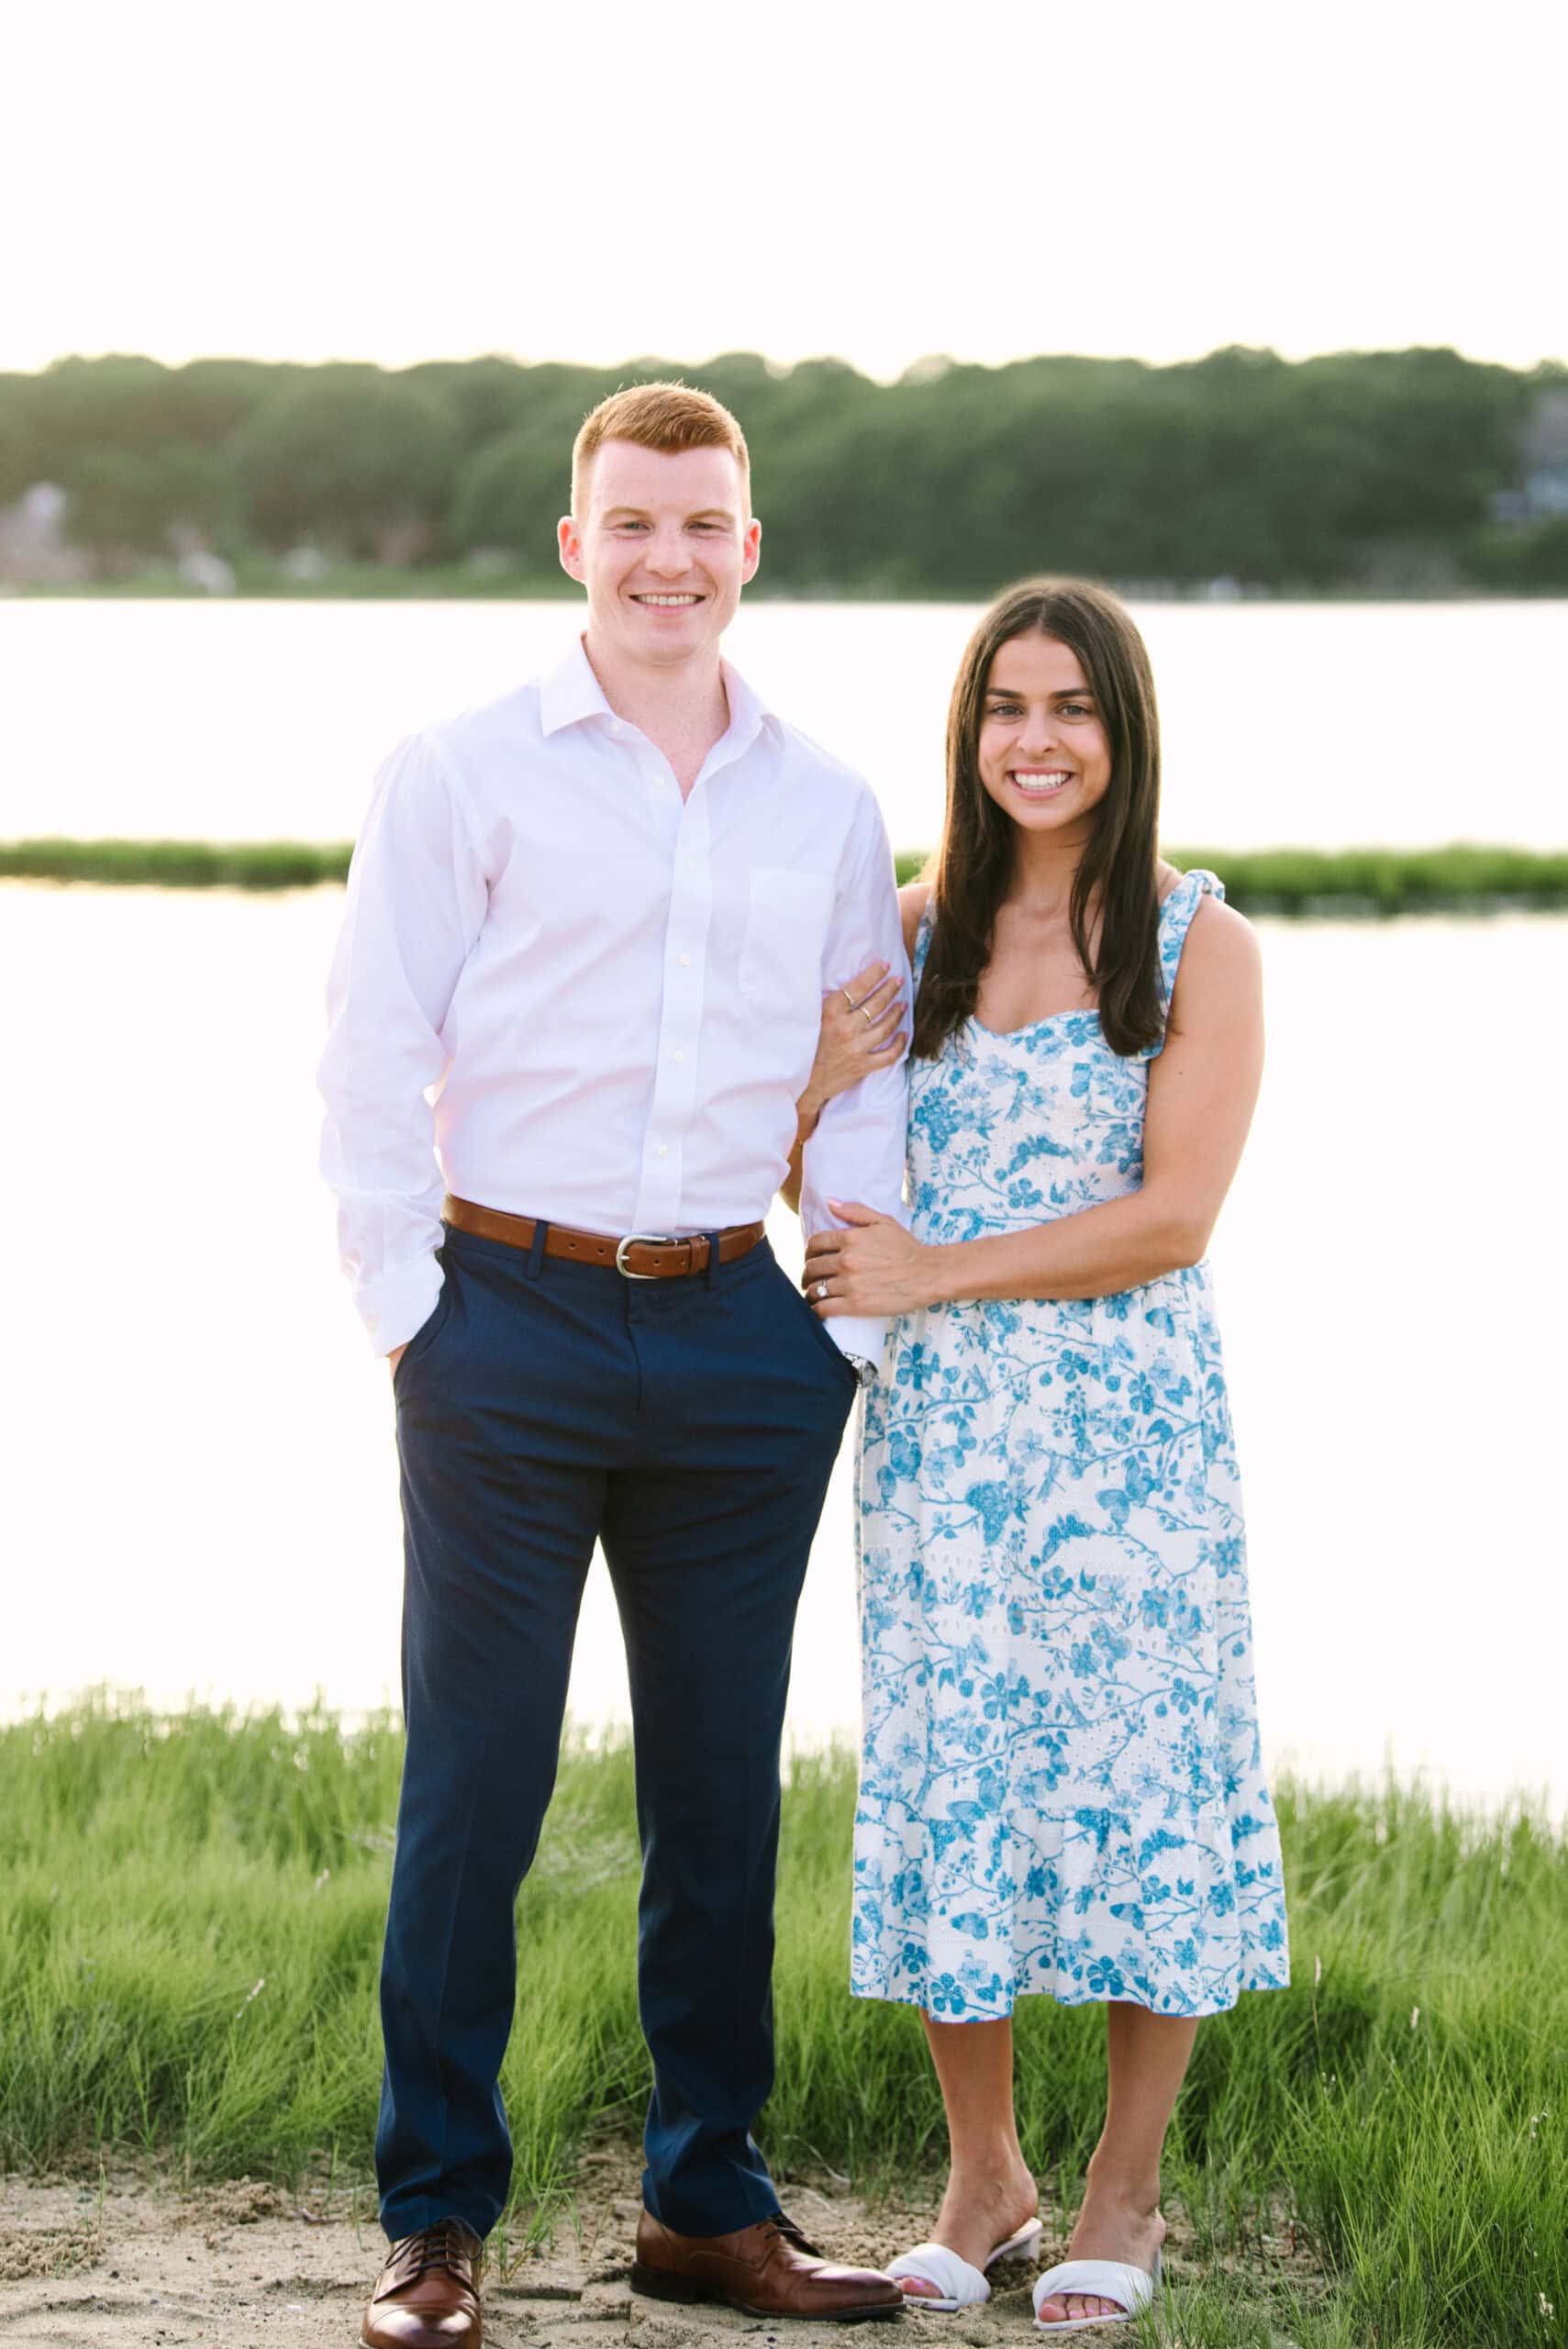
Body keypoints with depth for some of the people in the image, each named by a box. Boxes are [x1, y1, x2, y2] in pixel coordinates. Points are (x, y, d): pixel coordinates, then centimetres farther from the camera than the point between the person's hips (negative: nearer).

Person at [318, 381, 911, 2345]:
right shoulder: (461, 775, 0)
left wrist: (860, 1329, 7)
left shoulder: (827, 809, 11)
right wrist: (408, 1315, -7)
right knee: (471, 1786, -1)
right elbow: (368, 1064, -2)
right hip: (510, 1327, -3)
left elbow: (868, 1085, 15)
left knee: (723, 1792, 9)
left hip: (738, 1348, 4)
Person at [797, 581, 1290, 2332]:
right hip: (938, 1425, 3)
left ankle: (1125, 2191, 16)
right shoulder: (910, 933, 7)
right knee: (944, 1772, 5)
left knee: (1135, 1774, 1)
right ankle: (981, 2174, 20)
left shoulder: (1197, 942, -3)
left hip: (1129, 1423, -3)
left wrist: (933, 1273, -13)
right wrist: (812, 1086, -10)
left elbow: (1173, 1217, -11)